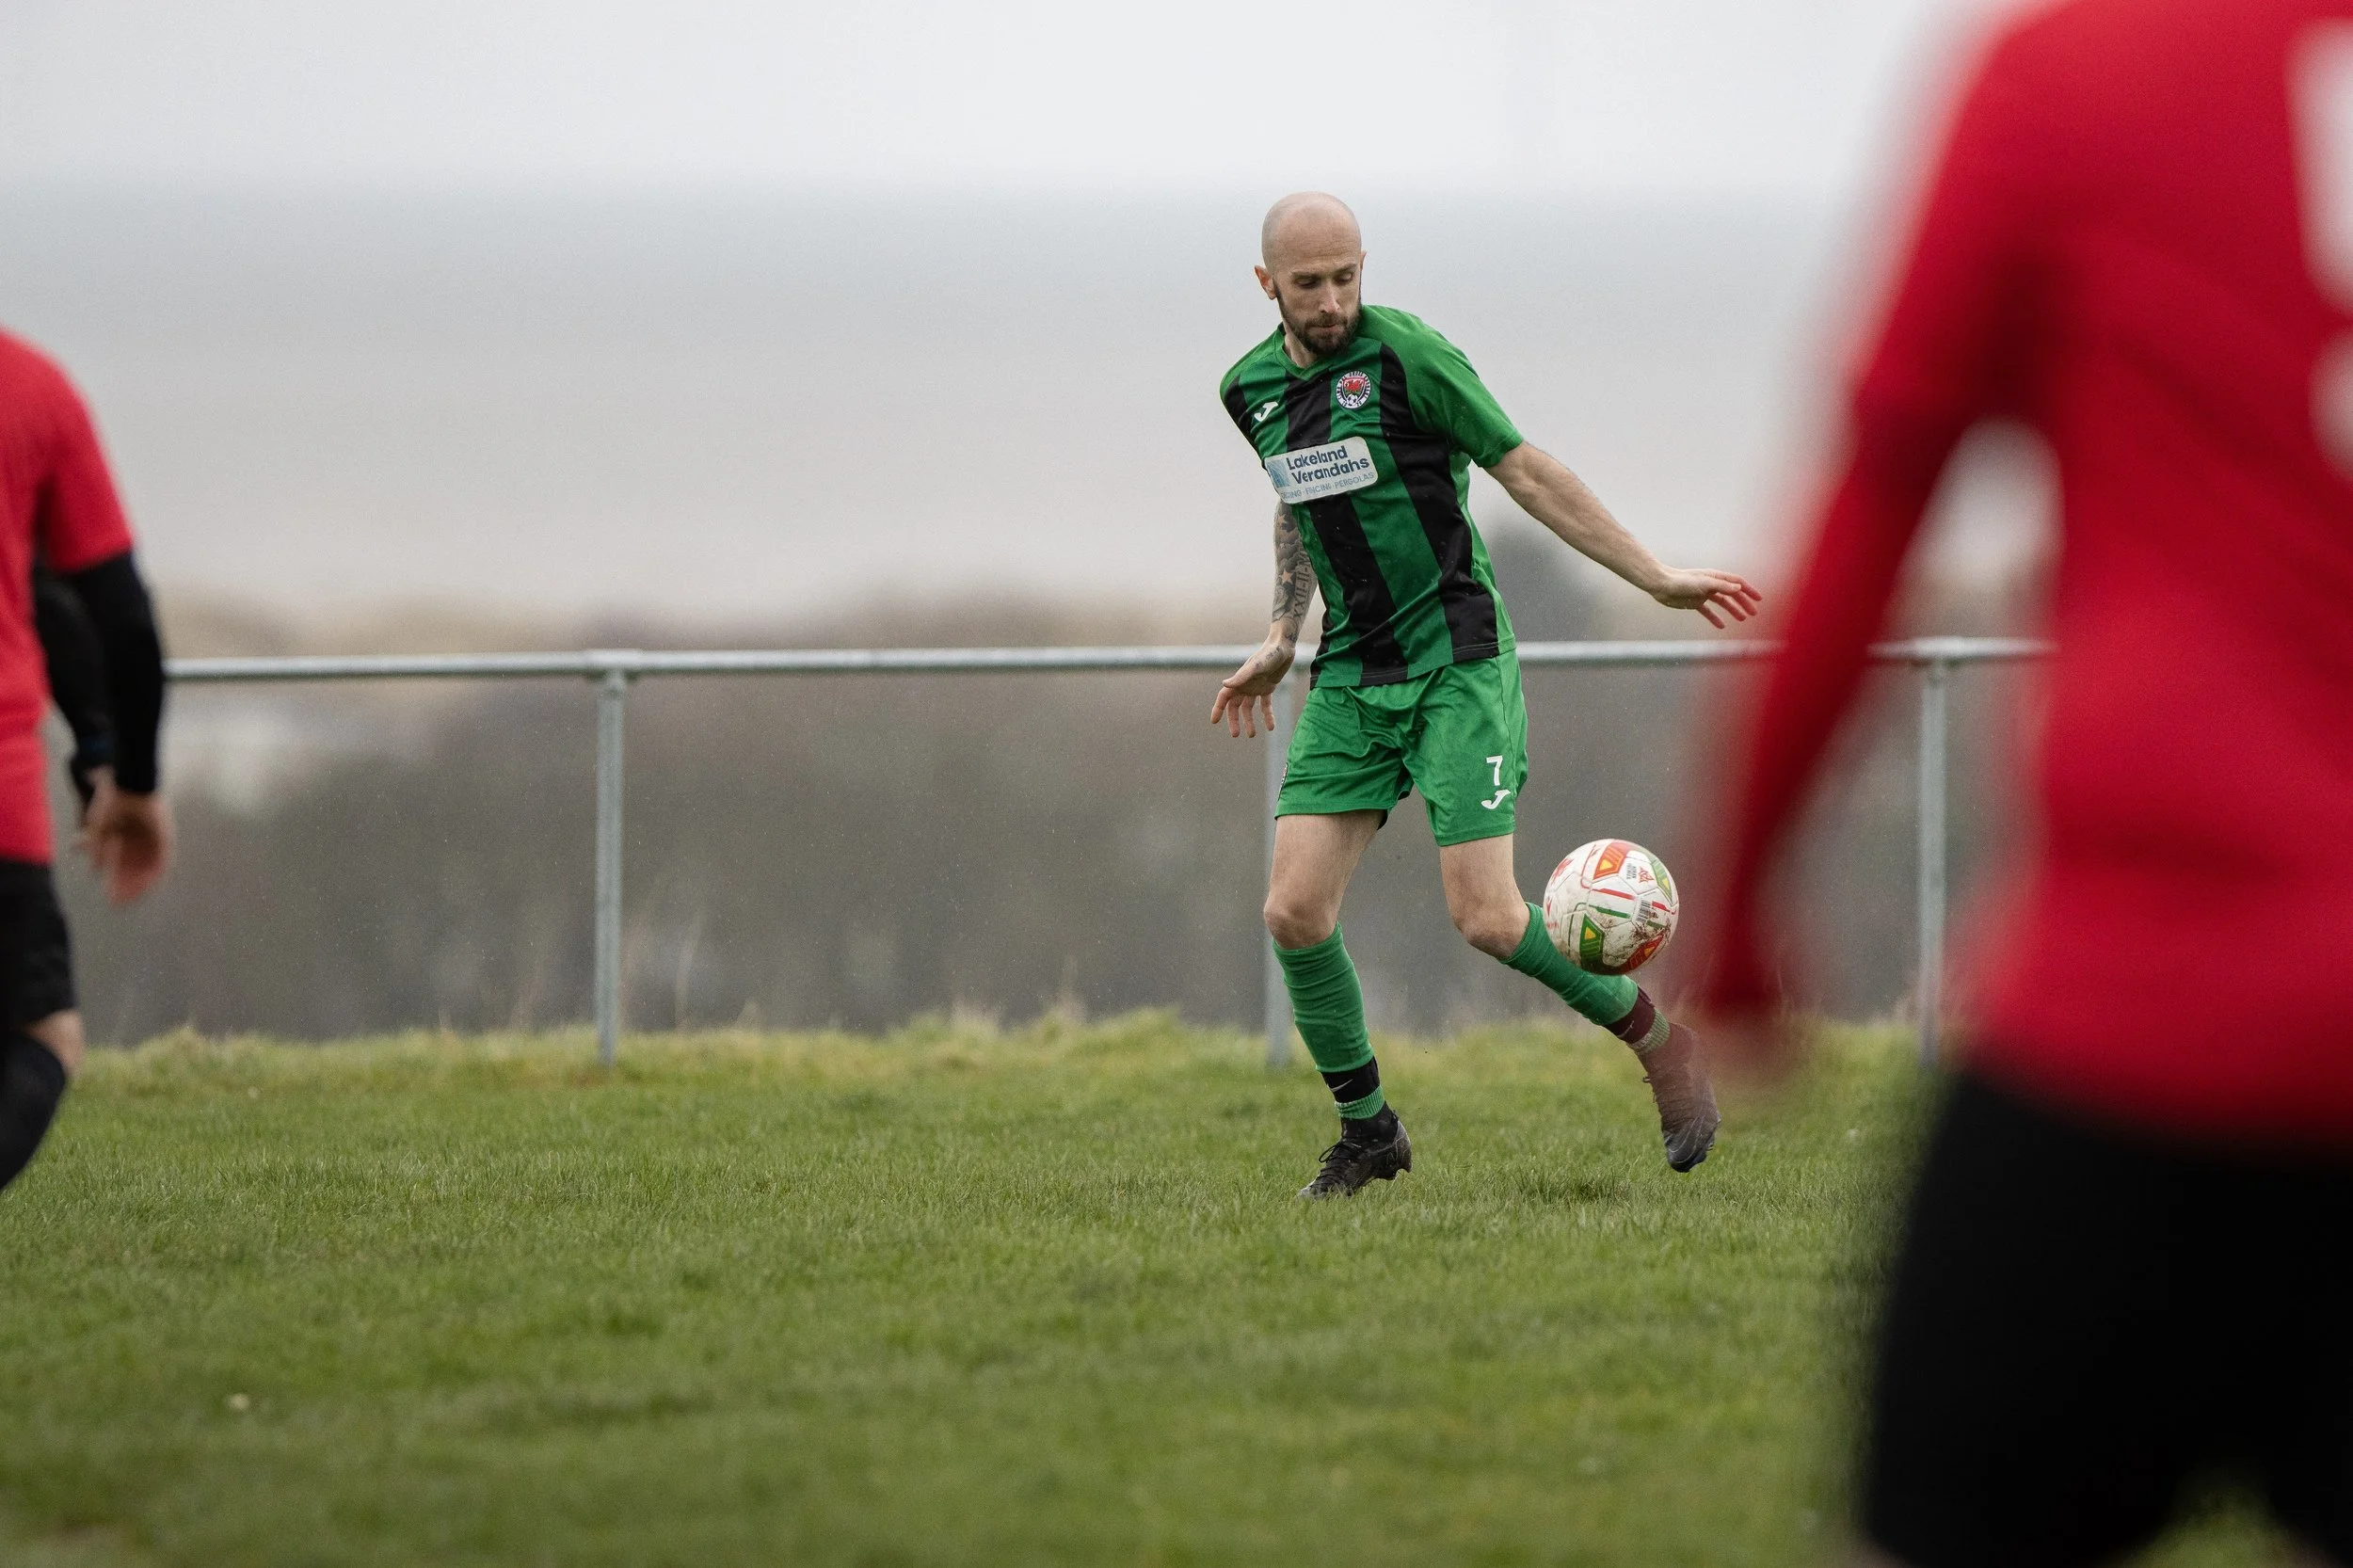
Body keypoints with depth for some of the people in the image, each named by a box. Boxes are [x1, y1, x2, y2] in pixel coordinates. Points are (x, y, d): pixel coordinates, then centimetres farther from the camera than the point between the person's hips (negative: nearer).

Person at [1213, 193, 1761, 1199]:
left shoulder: (1406, 356, -12)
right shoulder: (1250, 390, 6)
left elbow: (1527, 475, -7)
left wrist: (1657, 579, -6)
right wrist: (1281, 641, 21)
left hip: (1455, 663, -5)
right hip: (1348, 679, 5)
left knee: (1488, 920, -13)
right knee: (1295, 910, -7)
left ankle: (1658, 1044, 11)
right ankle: (1367, 1130, 12)